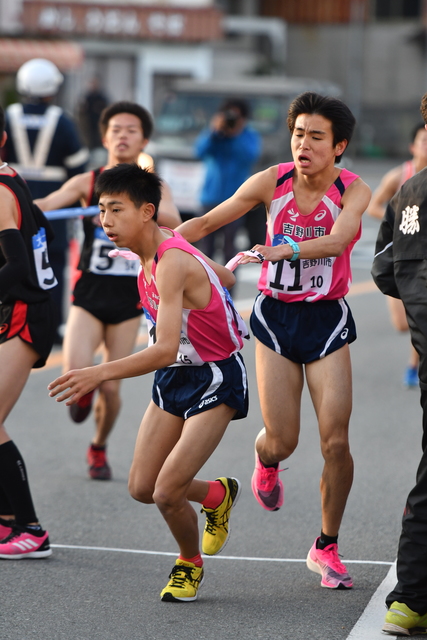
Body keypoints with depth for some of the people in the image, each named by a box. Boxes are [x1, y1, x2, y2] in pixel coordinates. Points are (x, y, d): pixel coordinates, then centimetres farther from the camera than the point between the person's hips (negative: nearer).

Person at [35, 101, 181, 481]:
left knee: (110, 388, 1)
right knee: (75, 372, -23)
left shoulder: (154, 189, 0)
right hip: (89, 296, 0)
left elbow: (172, 219, -21)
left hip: (128, 300, 0)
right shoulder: (88, 183, 1)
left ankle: (99, 448, 30)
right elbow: (49, 203, -14)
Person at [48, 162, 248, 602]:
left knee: (167, 493, -15)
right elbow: (225, 278, 16)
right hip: (174, 374, 9)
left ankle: (190, 563, 16)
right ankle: (218, 495, 34)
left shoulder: (173, 264, -29)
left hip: (215, 378, -9)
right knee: (142, 488, 5)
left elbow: (165, 350, -40)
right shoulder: (160, 247, -1)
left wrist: (101, 373, -49)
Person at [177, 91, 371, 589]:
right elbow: (206, 222, 1)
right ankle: (264, 458, 36)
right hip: (275, 315, 1)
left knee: (336, 442, -8)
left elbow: (337, 240, -31)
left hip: (327, 319, -1)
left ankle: (326, 547, 11)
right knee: (283, 441, -5)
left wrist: (285, 250, -47)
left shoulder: (353, 190, -11)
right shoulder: (271, 182, -7)